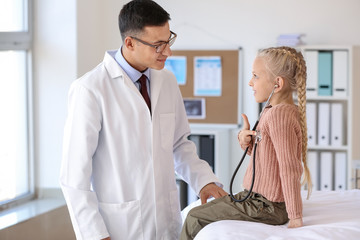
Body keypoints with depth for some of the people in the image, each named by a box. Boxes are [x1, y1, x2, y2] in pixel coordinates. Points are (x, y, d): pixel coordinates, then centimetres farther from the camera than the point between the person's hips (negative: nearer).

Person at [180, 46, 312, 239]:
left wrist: (295, 217, -26)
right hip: (259, 197, 10)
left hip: (268, 207, -10)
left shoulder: (280, 115, -25)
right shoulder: (279, 110, 8)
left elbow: (290, 169, -28)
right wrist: (246, 141, -6)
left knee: (195, 219, -2)